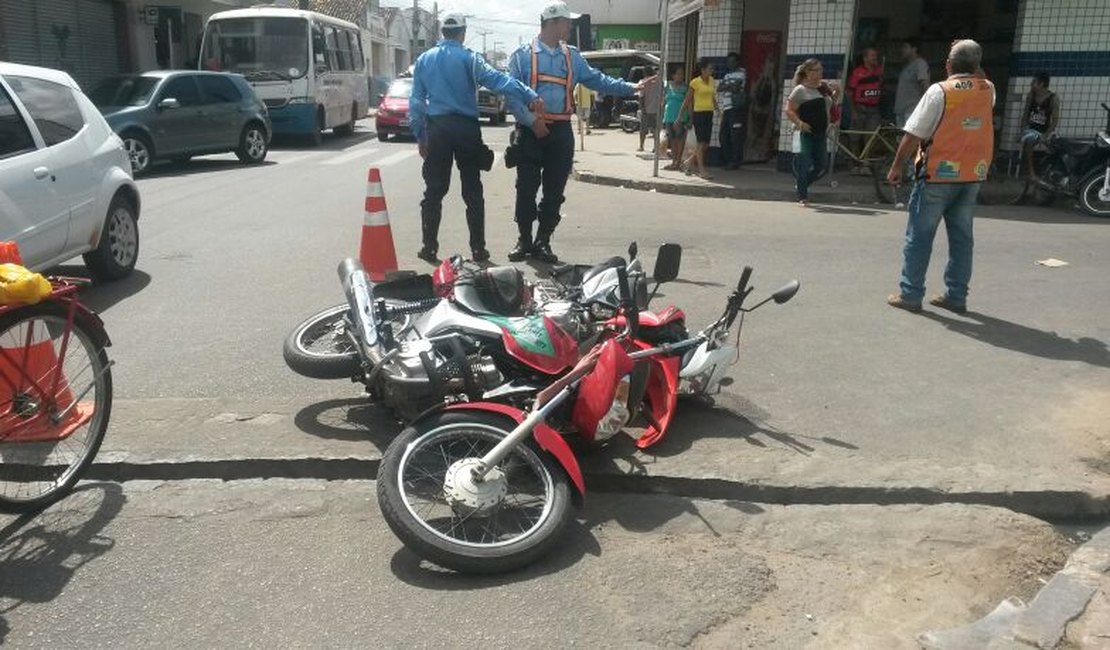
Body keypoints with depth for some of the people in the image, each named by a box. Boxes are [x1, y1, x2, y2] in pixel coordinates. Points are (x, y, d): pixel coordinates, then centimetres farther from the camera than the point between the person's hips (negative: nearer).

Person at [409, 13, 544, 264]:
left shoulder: (424, 60, 9)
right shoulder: (468, 58, -3)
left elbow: (416, 101, 9)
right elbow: (497, 79, -19)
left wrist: (420, 136, 14)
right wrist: (530, 96, -28)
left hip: (437, 128, 2)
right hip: (466, 128, -2)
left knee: (434, 190, 7)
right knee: (472, 191, 5)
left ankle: (430, 248, 6)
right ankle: (478, 249, 6)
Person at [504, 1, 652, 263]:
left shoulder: (572, 57, 13)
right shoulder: (523, 55, -1)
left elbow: (598, 80, 10)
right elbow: (512, 94, -6)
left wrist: (631, 88, 0)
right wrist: (532, 121, -17)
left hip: (560, 131, 4)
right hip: (531, 131, -4)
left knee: (554, 190, 5)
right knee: (526, 188, -1)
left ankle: (543, 242, 15)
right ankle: (524, 240, 13)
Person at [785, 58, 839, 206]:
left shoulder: (824, 88, 11)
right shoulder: (800, 90, -6)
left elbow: (832, 103, 25)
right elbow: (789, 111, -9)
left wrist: (836, 92, 5)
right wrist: (799, 123, -24)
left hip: (821, 133, 6)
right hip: (805, 133, -6)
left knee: (822, 165, 6)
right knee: (805, 165, -5)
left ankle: (800, 182, 29)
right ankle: (803, 197, 5)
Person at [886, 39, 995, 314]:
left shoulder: (940, 91, -11)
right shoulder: (988, 90, 5)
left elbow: (913, 134, -13)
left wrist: (897, 166, -5)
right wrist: (970, 68, 23)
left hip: (938, 174, -5)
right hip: (972, 175, 5)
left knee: (919, 235, 2)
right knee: (961, 237, 10)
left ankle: (910, 294, 4)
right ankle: (956, 296, 15)